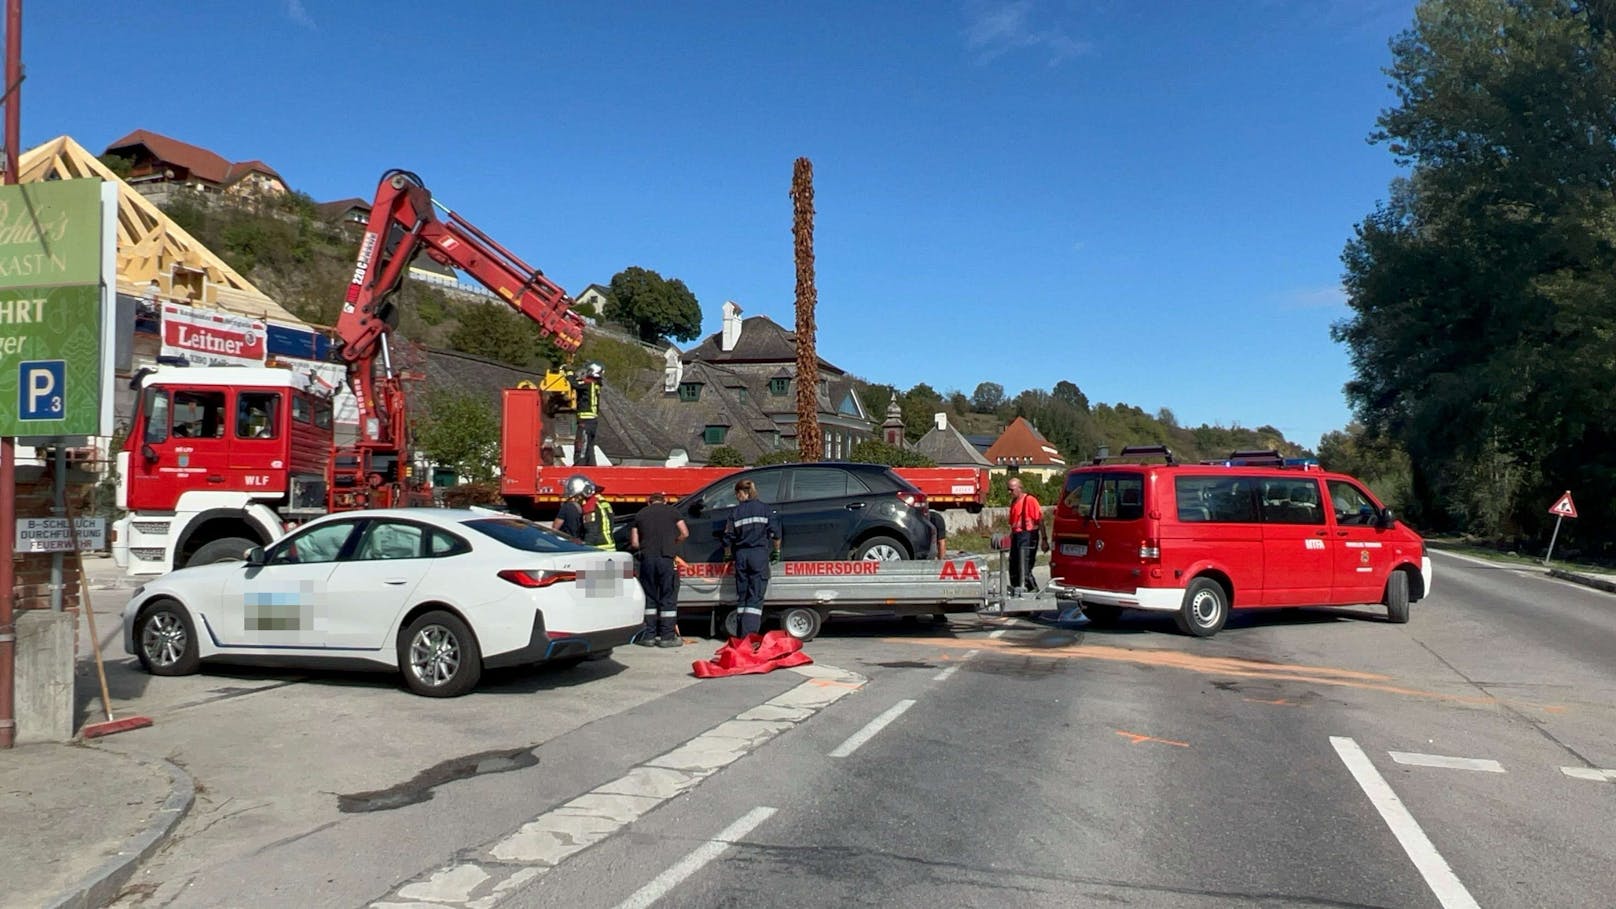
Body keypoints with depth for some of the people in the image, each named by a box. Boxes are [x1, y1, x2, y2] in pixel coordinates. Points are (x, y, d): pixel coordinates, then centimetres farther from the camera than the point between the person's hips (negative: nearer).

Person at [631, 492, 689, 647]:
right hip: (667, 558, -2)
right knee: (669, 598, 3)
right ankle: (667, 636, 3)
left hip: (647, 559, 2)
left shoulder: (640, 514, 12)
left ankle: (649, 635, 11)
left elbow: (634, 543, 9)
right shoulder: (671, 511, 7)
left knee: (649, 598, 11)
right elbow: (685, 534, 4)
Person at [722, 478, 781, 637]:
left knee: (742, 595, 13)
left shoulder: (735, 512, 3)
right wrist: (776, 551, 10)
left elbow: (728, 538, 4)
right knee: (755, 596, -4)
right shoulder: (765, 509, 1)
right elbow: (775, 533, -4)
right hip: (759, 554, -2)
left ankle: (743, 634, 14)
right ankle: (749, 634, -15)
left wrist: (728, 554, 20)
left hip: (741, 554, 2)